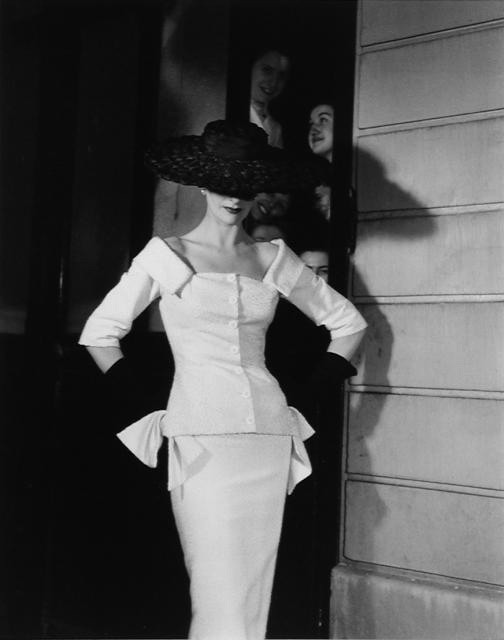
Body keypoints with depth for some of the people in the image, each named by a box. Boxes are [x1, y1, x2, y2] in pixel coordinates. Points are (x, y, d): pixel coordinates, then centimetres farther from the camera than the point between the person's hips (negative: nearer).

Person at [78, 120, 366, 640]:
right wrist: (142, 405, 1)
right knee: (220, 594, -9)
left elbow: (347, 321, 22)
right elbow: (99, 334, 7)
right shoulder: (166, 255, 5)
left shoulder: (274, 260, 13)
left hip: (269, 437, 3)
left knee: (253, 590, 4)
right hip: (200, 436, -3)